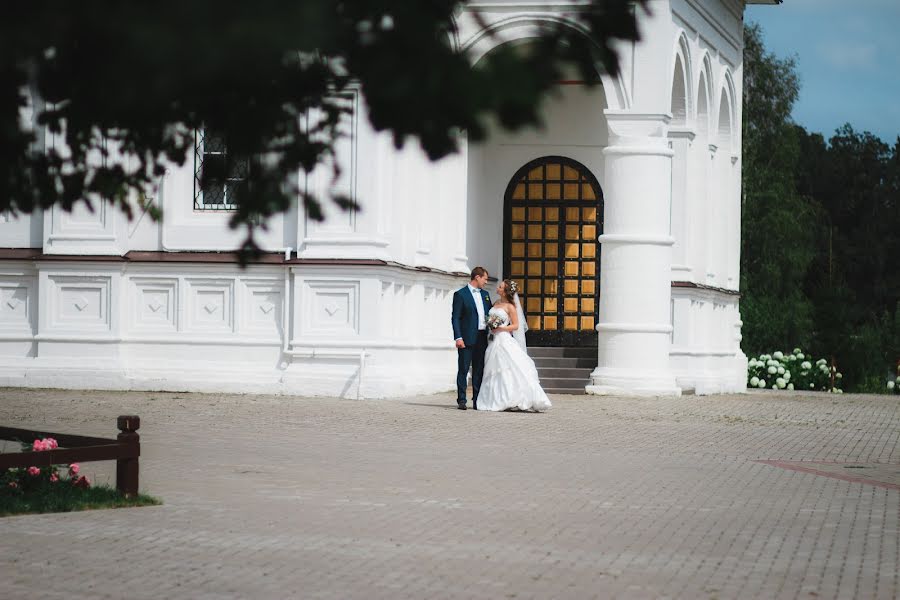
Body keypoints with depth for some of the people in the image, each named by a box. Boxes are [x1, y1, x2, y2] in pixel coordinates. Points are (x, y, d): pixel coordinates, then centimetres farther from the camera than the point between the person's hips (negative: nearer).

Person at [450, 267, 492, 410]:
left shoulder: (485, 294, 17)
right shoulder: (461, 294, -3)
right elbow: (455, 318, -8)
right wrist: (458, 337, -16)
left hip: (482, 338, 6)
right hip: (467, 339, -6)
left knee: (479, 371, 7)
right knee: (463, 370, -3)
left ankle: (477, 401, 11)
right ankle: (461, 401, -1)